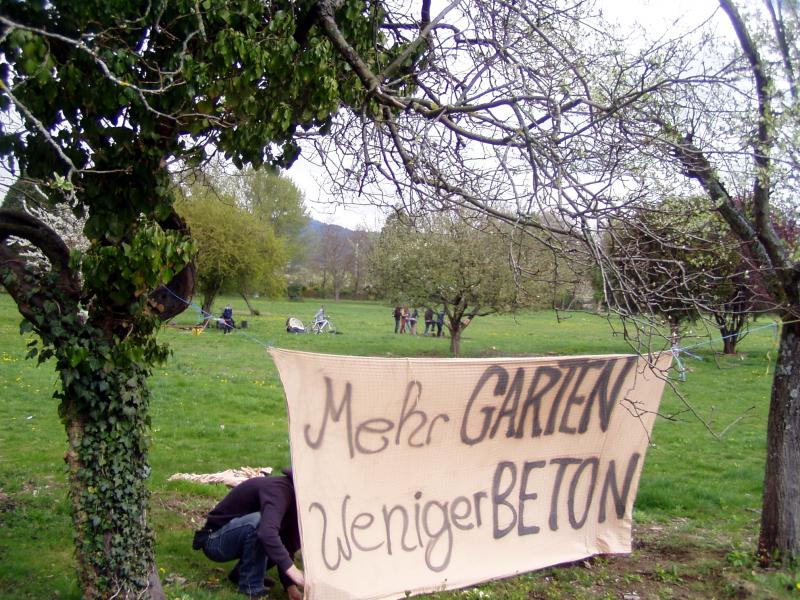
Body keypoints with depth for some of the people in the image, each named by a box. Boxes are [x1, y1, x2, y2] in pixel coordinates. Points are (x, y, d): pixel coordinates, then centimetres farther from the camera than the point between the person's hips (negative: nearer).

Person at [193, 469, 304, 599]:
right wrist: (293, 571, -47)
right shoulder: (277, 490, -28)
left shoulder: (293, 497, -1)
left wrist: (291, 586, -9)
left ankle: (241, 573, 10)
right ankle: (251, 587, -18)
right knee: (257, 522, -35)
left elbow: (288, 544, 1)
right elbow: (267, 533, -46)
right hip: (215, 541, -9)